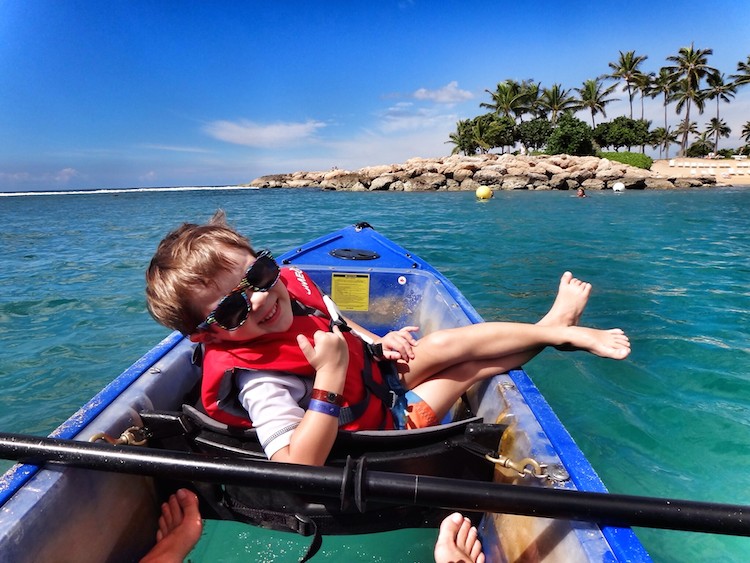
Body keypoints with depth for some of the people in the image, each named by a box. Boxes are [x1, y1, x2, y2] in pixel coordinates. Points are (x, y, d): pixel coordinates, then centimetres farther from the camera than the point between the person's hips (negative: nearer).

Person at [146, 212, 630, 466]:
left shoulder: (290, 281, -10)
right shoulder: (257, 379, -34)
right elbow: (295, 468, -40)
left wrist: (378, 344, -5)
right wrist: (330, 379, -44)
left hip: (374, 371, 7)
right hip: (384, 421, -7)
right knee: (447, 345, -8)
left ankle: (551, 329, 25)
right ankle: (555, 328, 14)